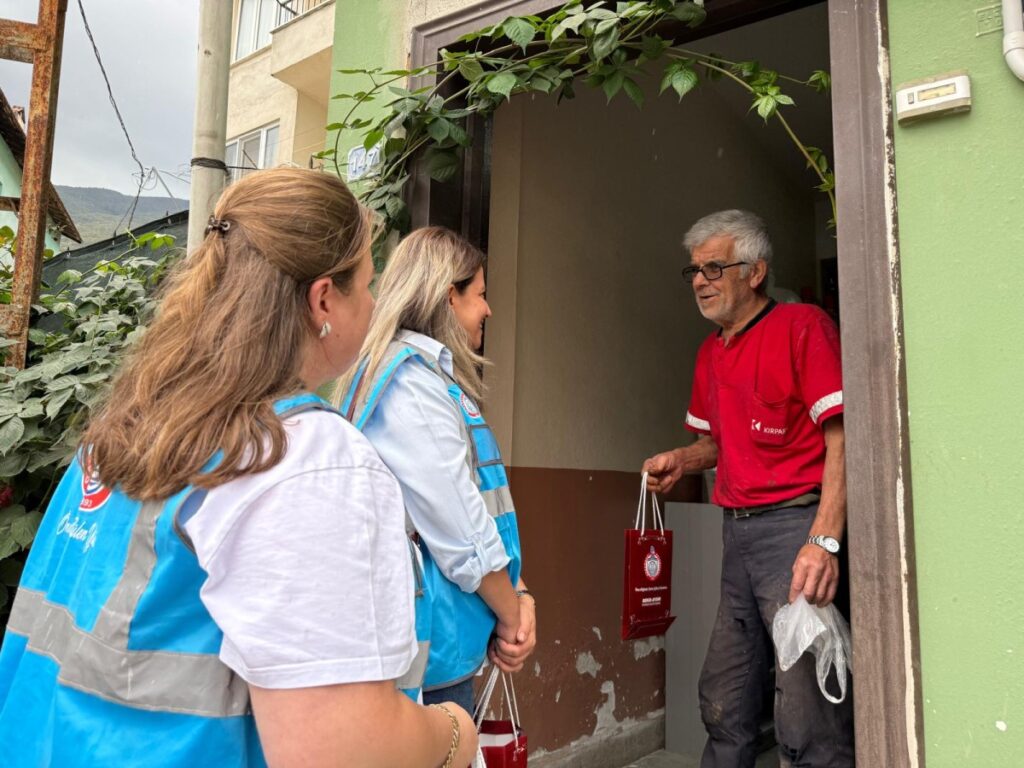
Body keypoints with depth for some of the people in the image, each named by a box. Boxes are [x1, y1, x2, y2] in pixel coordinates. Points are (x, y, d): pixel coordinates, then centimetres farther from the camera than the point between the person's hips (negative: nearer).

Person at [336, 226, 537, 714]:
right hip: (433, 654, -10)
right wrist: (511, 615, -7)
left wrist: (518, 595, -2)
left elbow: (477, 508, 8)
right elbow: (460, 530, -21)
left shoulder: (433, 374, 13)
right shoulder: (411, 379, -18)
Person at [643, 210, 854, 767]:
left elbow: (841, 439, -13)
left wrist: (824, 541, -22)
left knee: (807, 720, -5)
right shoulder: (709, 353, 16)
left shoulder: (803, 326, -6)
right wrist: (680, 460, 4)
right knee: (723, 706, 14)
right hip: (737, 532, 7)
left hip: (795, 524, -7)